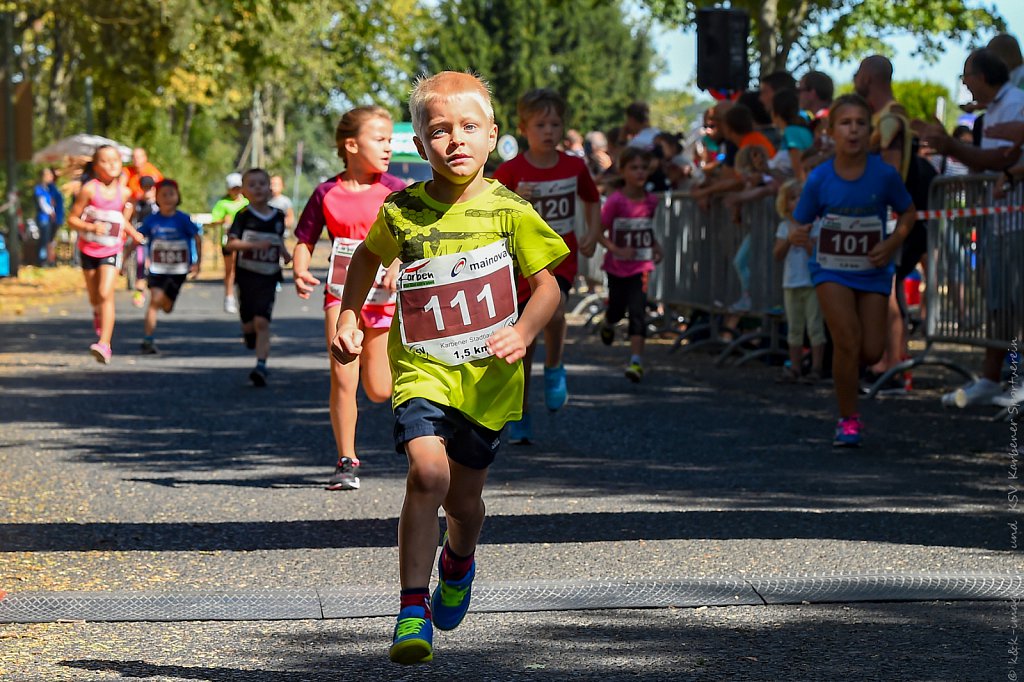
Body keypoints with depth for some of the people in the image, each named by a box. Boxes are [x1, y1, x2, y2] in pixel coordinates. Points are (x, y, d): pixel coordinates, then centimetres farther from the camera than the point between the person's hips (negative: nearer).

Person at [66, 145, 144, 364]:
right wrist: (91, 227, -25)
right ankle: (98, 314, 52)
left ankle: (104, 345, -22)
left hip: (112, 250, 0)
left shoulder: (124, 192, -1)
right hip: (89, 249, 0)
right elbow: (72, 219, -10)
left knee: (106, 294, -17)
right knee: (94, 298, 14)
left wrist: (134, 234, 6)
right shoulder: (89, 189, -12)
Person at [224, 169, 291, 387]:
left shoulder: (278, 217, 6)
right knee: (249, 324, 9)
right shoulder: (244, 216, -5)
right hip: (246, 275, 0)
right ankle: (249, 333, 46)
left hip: (269, 277, 0)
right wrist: (255, 245, -24)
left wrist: (285, 253, 6)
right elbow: (230, 244, -13)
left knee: (262, 322, -13)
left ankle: (261, 365, -18)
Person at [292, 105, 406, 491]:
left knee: (378, 391, 4)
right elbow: (304, 242, 5)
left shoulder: (394, 190, -3)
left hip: (383, 296, 0)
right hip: (342, 293, 0)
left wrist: (399, 265, -24)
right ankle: (347, 462, 1)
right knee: (343, 379, -11)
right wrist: (299, 272, -14)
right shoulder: (327, 194, -1)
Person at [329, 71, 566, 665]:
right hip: (421, 369, -1)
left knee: (463, 496, 12)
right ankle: (414, 611, -18)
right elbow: (368, 256, 19)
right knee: (427, 473, -23)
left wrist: (523, 332, -18)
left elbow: (548, 287, 0)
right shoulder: (402, 211, -3)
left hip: (488, 376, 1)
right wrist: (348, 317, 12)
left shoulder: (510, 211, -6)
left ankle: (459, 561, 49)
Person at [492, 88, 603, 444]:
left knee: (554, 308, -31)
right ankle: (520, 416, 19)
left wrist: (593, 234, 2)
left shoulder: (574, 167, 1)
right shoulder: (510, 171, -7)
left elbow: (592, 200, 19)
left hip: (561, 257, 1)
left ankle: (554, 368, -1)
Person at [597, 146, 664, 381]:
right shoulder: (615, 201, -16)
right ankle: (608, 325, 54)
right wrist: (617, 250, -24)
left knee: (638, 311, -11)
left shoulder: (651, 200, -3)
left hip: (641, 266, 1)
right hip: (617, 266, -1)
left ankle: (636, 360, -14)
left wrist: (655, 244, -1)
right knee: (617, 309, 17)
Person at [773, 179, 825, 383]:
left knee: (815, 326, -2)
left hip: (812, 283, -4)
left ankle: (816, 368, 1)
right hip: (791, 283, 4)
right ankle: (794, 368, 15)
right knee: (794, 328, 10)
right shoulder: (785, 227, 7)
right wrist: (789, 239, -15)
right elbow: (777, 255, -1)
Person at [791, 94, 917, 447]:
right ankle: (848, 420, 0)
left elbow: (907, 211, 4)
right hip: (831, 269, -1)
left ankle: (845, 370, 35)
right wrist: (797, 237, -26)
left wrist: (894, 242, -12)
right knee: (848, 341, -15)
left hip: (873, 270, 1)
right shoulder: (819, 179, -11)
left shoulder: (884, 173, -11)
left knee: (871, 351, -2)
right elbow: (801, 225, -2)